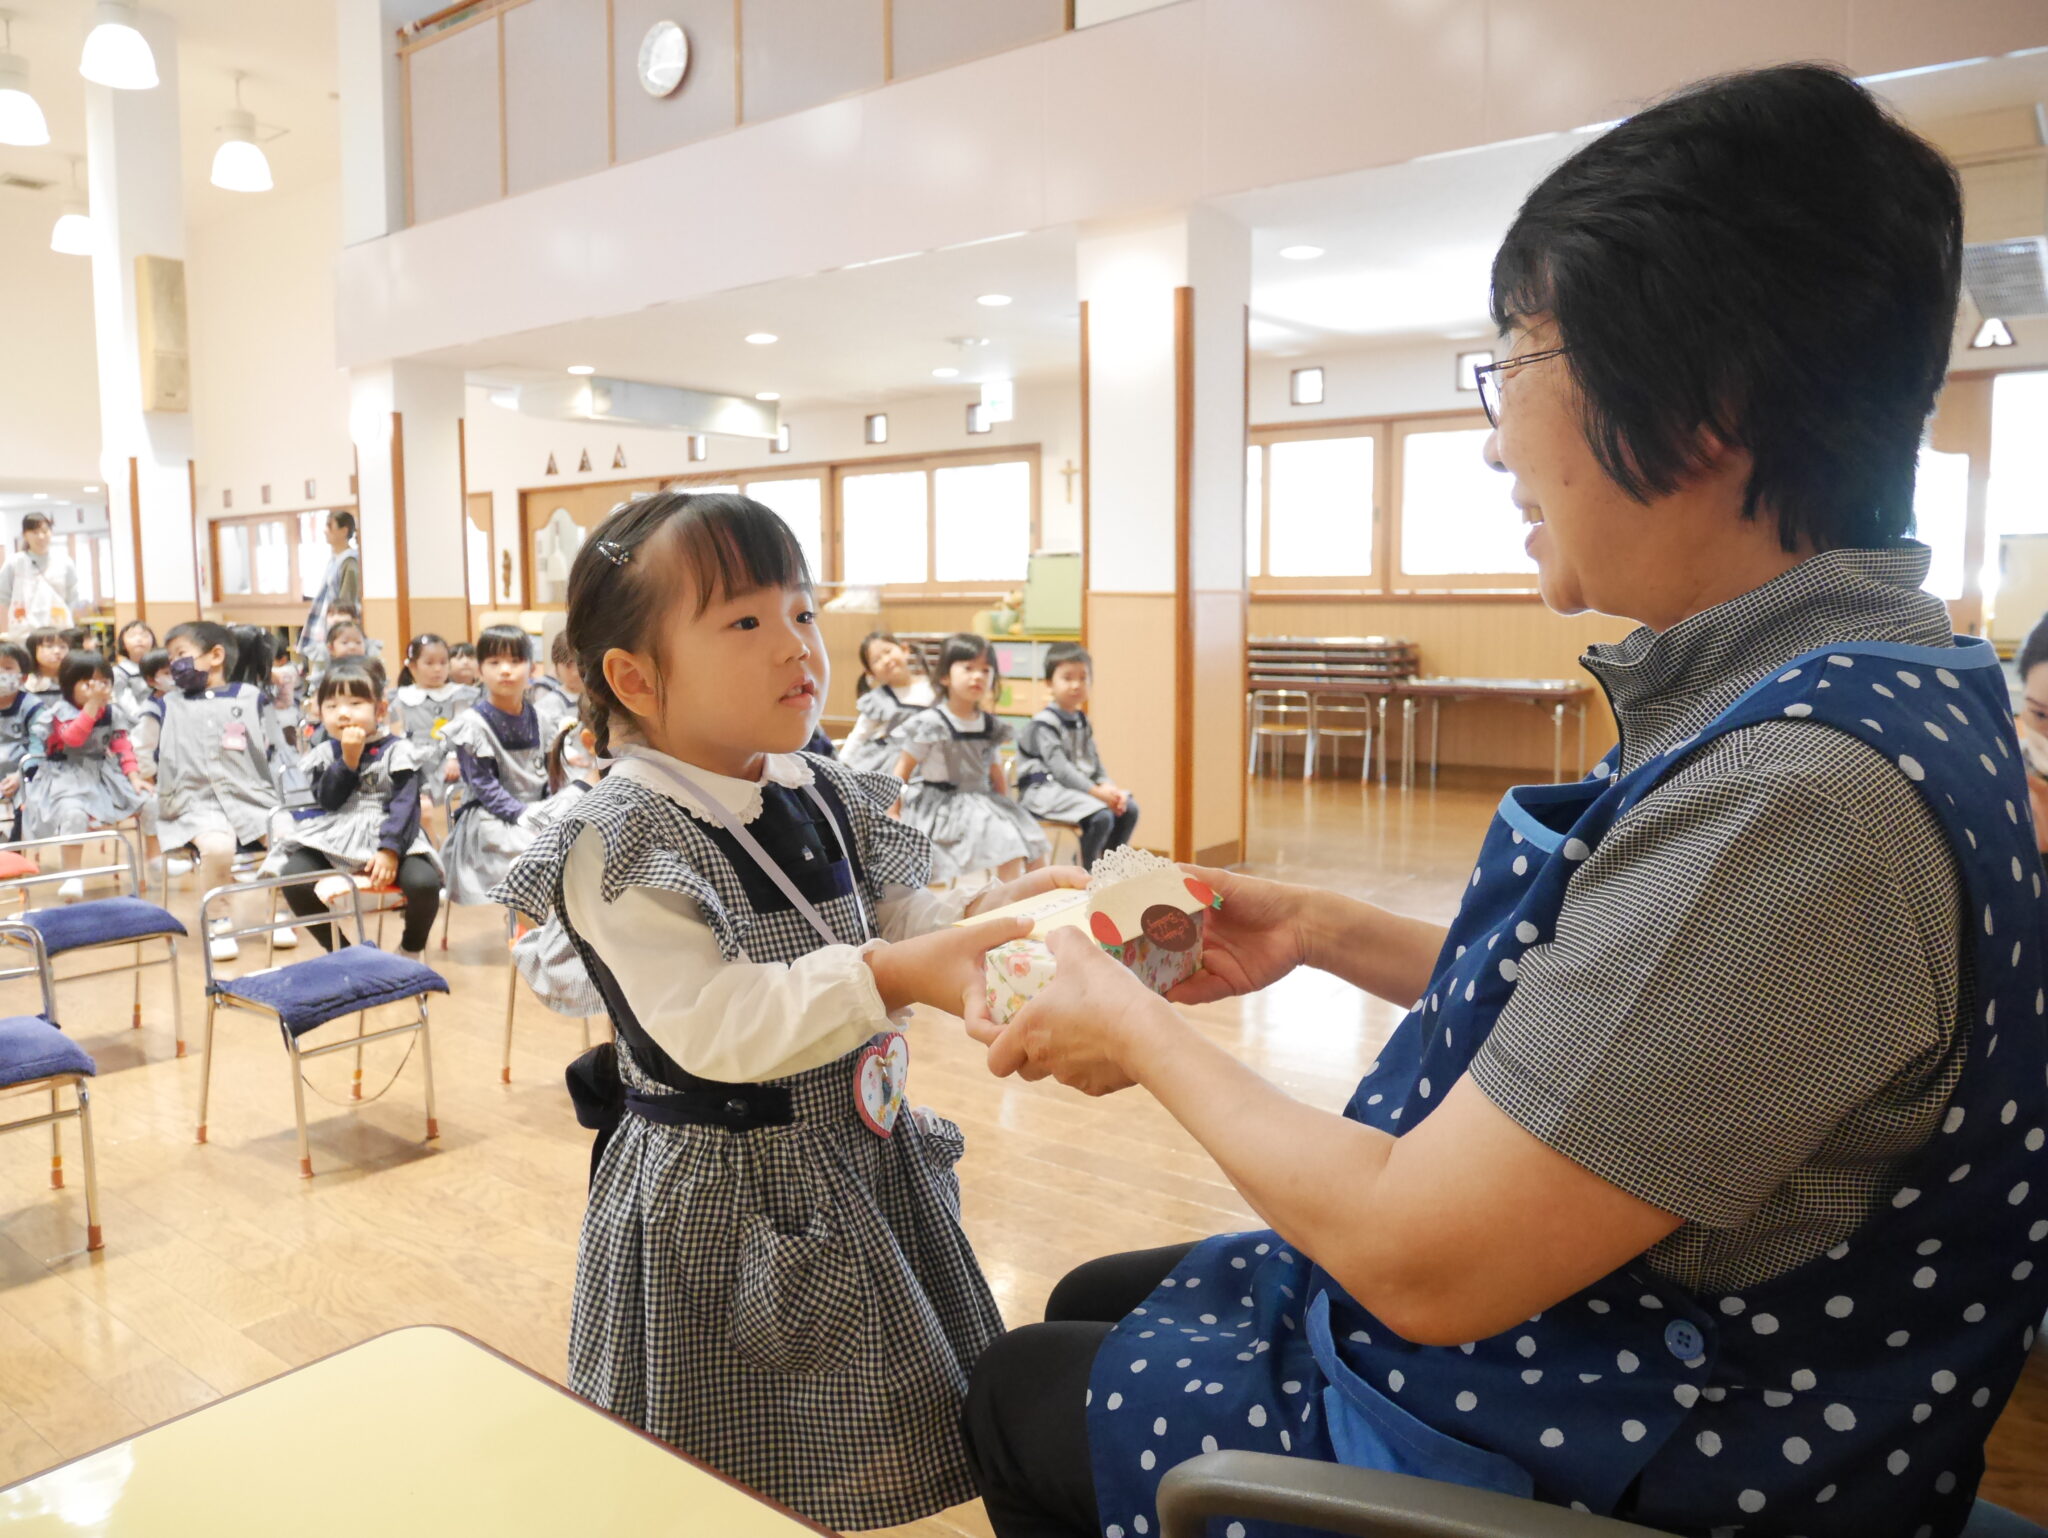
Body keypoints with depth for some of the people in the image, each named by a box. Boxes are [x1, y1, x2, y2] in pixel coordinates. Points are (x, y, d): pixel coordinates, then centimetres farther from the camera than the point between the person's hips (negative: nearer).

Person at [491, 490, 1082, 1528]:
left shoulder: (825, 797, 2)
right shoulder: (622, 844, -21)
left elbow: (900, 920, 6)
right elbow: (715, 1023, -29)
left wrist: (996, 910, -15)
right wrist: (890, 976, -38)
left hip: (860, 1161, 7)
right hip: (720, 1197, -7)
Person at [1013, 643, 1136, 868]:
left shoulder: (1082, 722, 15)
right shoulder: (1044, 724, -12)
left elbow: (1095, 765, 14)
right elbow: (1060, 768, -20)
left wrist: (1110, 787, -7)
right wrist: (1095, 791, -25)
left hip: (1080, 787, 9)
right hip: (1046, 789, -9)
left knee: (1129, 809, -6)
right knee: (1101, 816, -28)